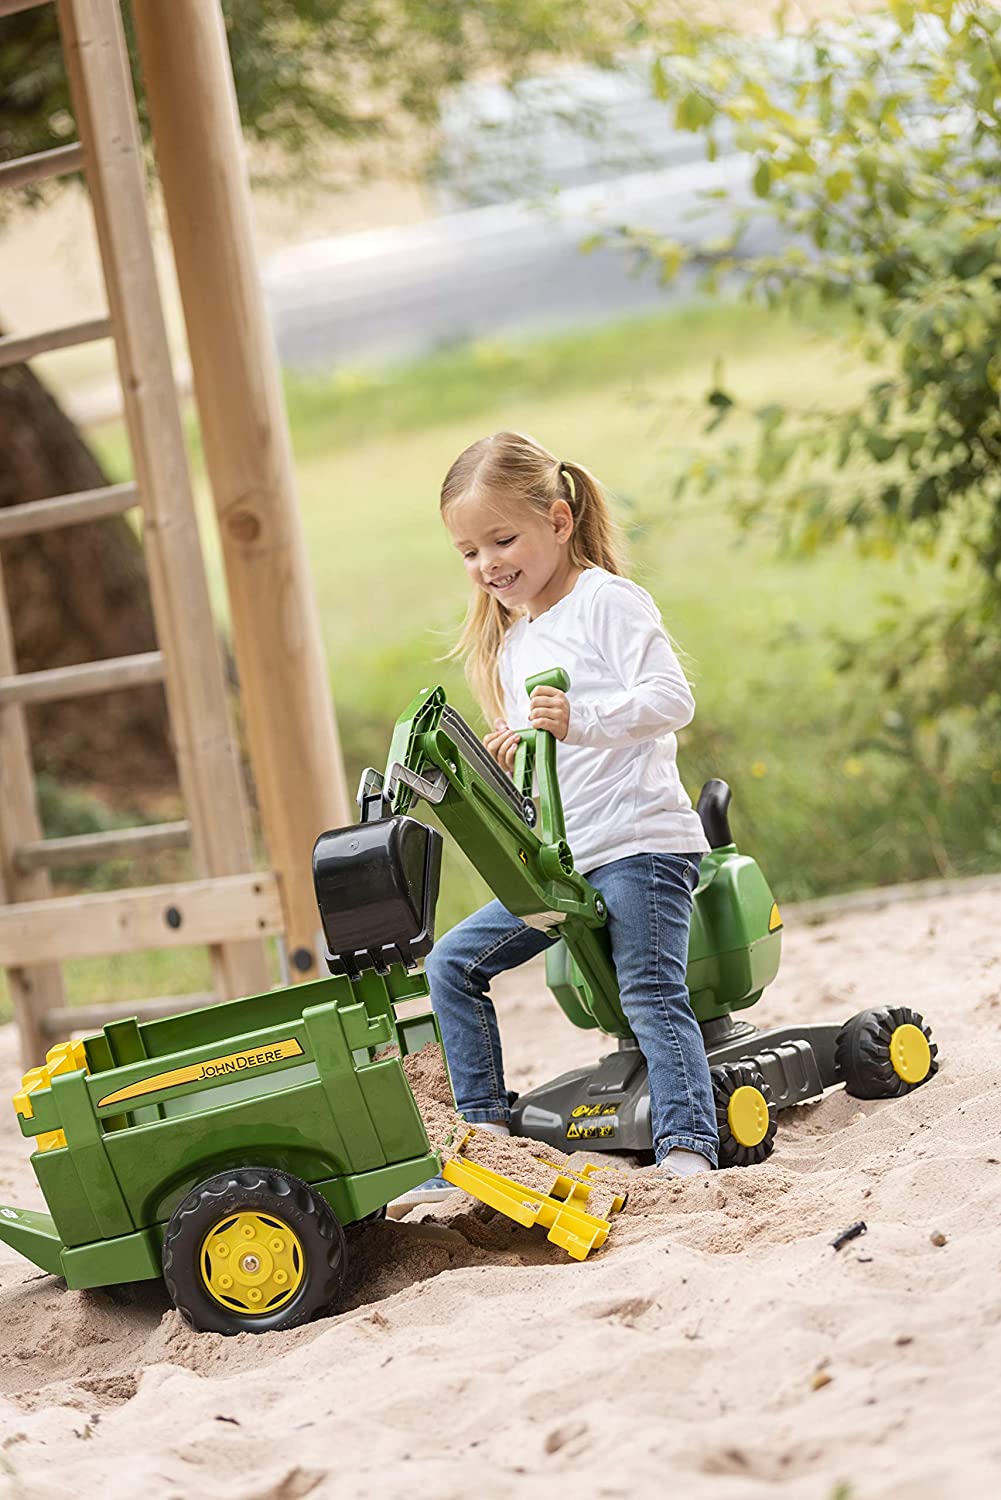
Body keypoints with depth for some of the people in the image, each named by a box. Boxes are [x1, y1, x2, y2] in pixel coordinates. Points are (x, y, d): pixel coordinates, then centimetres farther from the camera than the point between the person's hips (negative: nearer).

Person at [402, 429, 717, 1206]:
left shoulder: (608, 601, -6)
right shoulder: (511, 645, 19)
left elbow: (672, 700, -17)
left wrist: (578, 720, -30)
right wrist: (508, 763, 2)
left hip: (640, 840, -9)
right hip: (560, 859, 9)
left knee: (651, 991, -18)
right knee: (453, 962, 4)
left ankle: (688, 1149, -17)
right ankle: (486, 1136, 7)